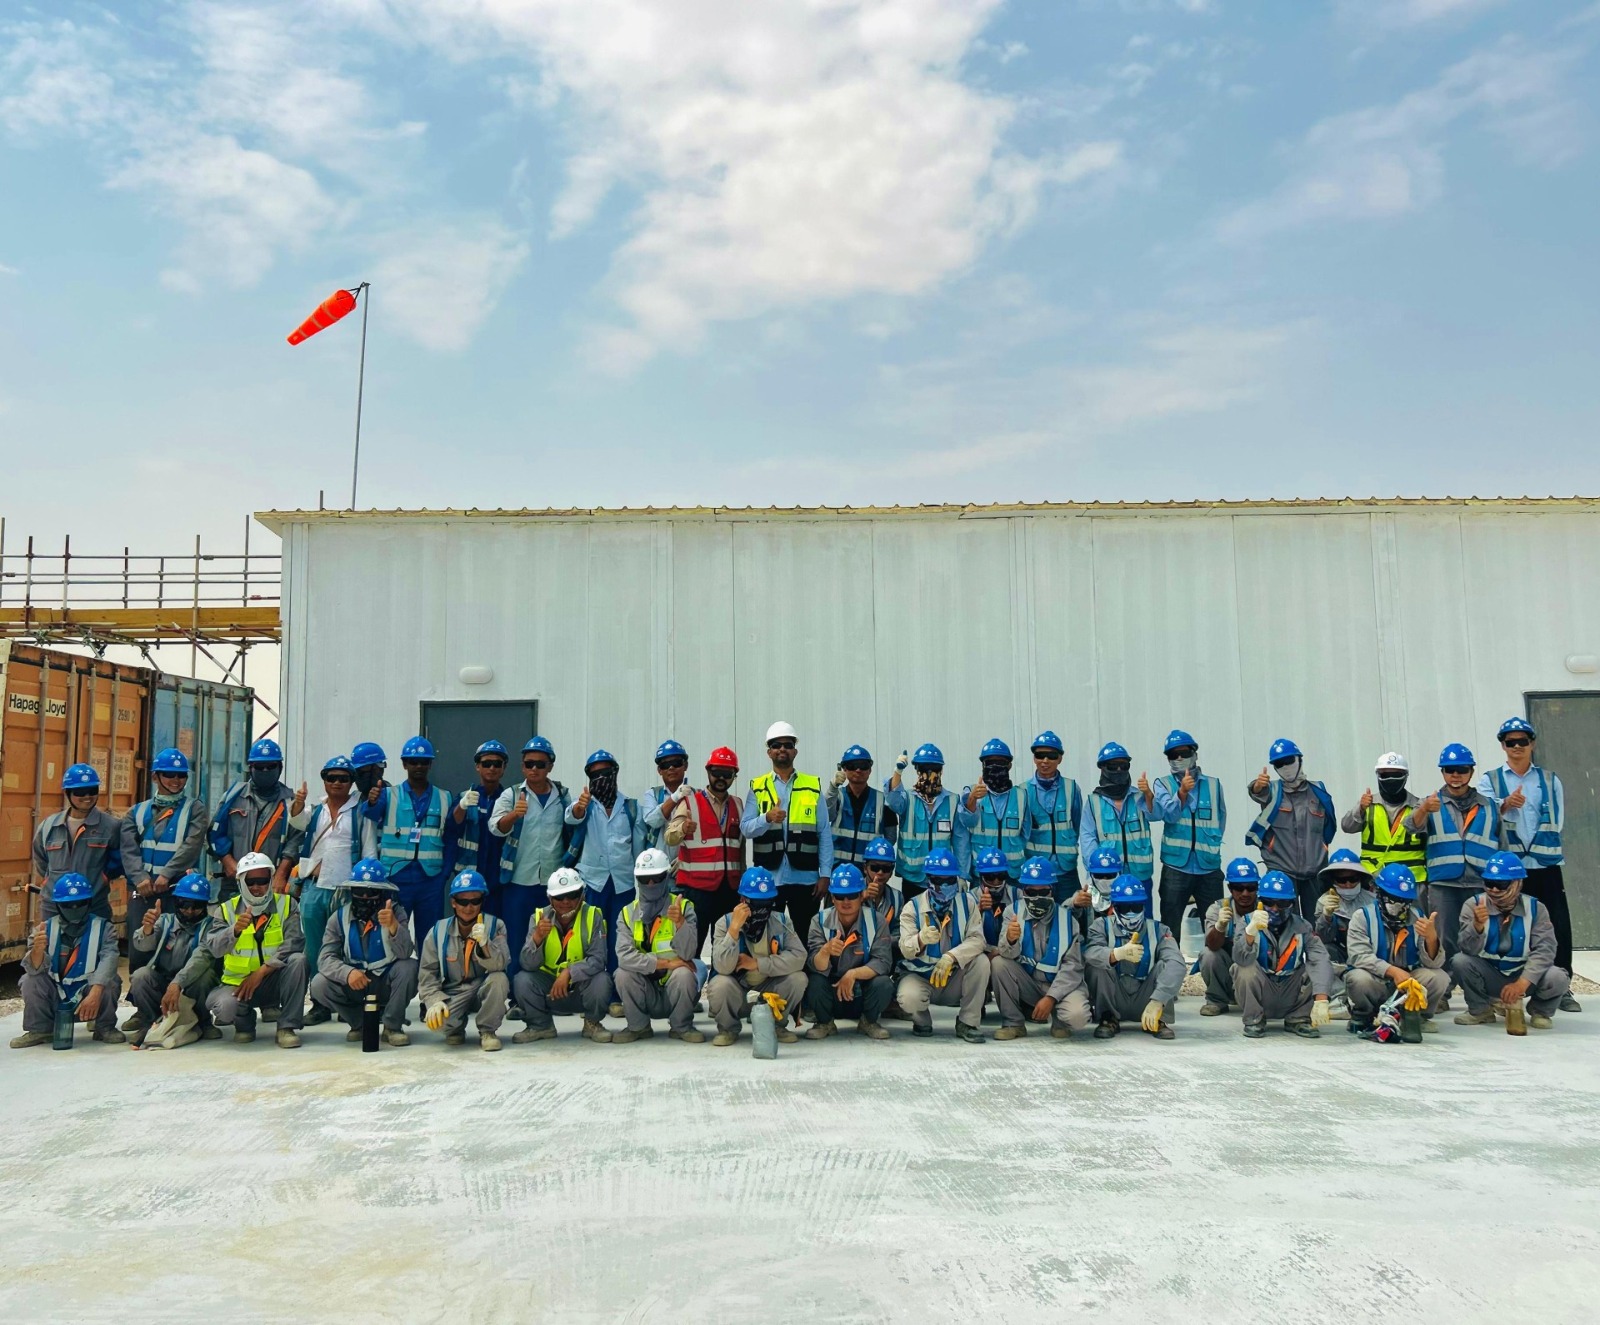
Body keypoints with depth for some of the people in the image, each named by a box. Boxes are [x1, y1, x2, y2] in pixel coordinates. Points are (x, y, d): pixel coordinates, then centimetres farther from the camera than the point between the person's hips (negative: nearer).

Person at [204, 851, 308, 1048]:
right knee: (225, 1008, -32)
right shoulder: (228, 909, 1)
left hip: (274, 981, 0)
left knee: (297, 959, -30)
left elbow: (294, 943, -17)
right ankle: (245, 1023, 7)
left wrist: (261, 972, -24)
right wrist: (235, 930, -35)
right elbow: (214, 948, -15)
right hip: (238, 983, 0)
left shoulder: (287, 904, -2)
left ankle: (287, 1026, -17)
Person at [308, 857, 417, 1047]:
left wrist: (393, 926, -46)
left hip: (387, 982, -2)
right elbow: (325, 957, -15)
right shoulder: (340, 917, -8)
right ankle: (360, 1022, 3)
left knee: (408, 967, -31)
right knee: (319, 985, -22)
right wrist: (348, 972, -36)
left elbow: (405, 953, -26)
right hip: (354, 982, 2)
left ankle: (392, 1026, -9)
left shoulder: (395, 912, -15)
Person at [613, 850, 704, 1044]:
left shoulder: (684, 907, -7)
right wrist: (666, 963, -23)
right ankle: (638, 1026, 1)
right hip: (646, 996, 1)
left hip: (674, 987, -1)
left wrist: (680, 922, -35)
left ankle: (681, 1027, -3)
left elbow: (687, 954, -18)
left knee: (684, 974, -31)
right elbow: (624, 957, -18)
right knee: (623, 974, -25)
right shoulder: (628, 913, -4)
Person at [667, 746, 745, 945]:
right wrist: (682, 828, -37)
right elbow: (670, 838, -15)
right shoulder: (690, 802, -2)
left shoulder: (737, 805, 12)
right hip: (696, 887, -4)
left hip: (730, 888, 5)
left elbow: (741, 846, 16)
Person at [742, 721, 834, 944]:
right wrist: (767, 818, -20)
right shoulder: (757, 788, 7)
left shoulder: (813, 786, 6)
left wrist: (825, 874, -3)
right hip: (768, 878, 0)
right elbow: (745, 828, -1)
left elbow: (825, 834, 3)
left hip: (805, 878, 0)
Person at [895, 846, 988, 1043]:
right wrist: (921, 939, -46)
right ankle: (922, 1022, 5)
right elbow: (905, 949, -22)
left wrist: (951, 956, -35)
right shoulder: (913, 907, -10)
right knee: (909, 997, -34)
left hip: (955, 977, 2)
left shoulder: (968, 902, -5)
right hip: (919, 975, -2)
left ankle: (967, 1023, -10)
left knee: (981, 961, -25)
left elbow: (977, 939, -17)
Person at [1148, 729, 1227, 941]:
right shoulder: (1163, 784, 3)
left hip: (1210, 868, 2)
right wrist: (1182, 792, -30)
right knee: (1170, 928, 1)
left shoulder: (1213, 785, 9)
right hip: (1176, 867, -2)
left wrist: (1210, 846, 7)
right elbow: (1168, 814, -15)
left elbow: (1221, 820, 17)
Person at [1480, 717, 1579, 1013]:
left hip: (1545, 865, 1)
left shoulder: (1550, 781, 12)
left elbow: (1557, 822, 8)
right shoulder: (1490, 781, 7)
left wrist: (1537, 847, -2)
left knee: (1559, 925, 1)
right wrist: (1505, 805, -27)